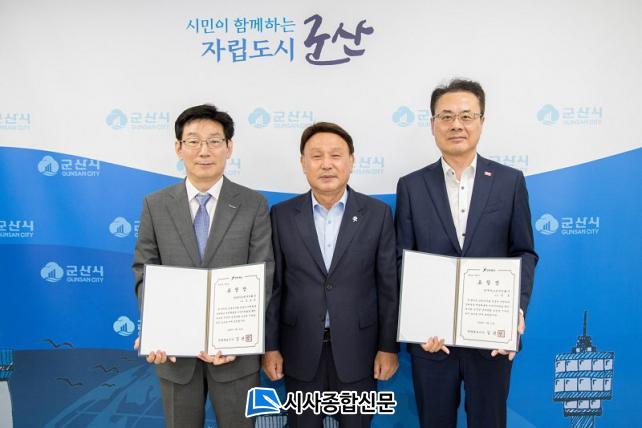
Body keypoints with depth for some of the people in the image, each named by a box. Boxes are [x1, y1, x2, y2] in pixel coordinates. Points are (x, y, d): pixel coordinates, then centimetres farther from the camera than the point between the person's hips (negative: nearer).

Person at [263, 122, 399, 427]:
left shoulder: (377, 213, -4)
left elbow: (388, 285, -2)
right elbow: (273, 286, 0)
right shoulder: (282, 215, -2)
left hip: (357, 350, 0)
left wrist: (389, 346, -2)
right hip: (300, 352, 1)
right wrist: (270, 346, 0)